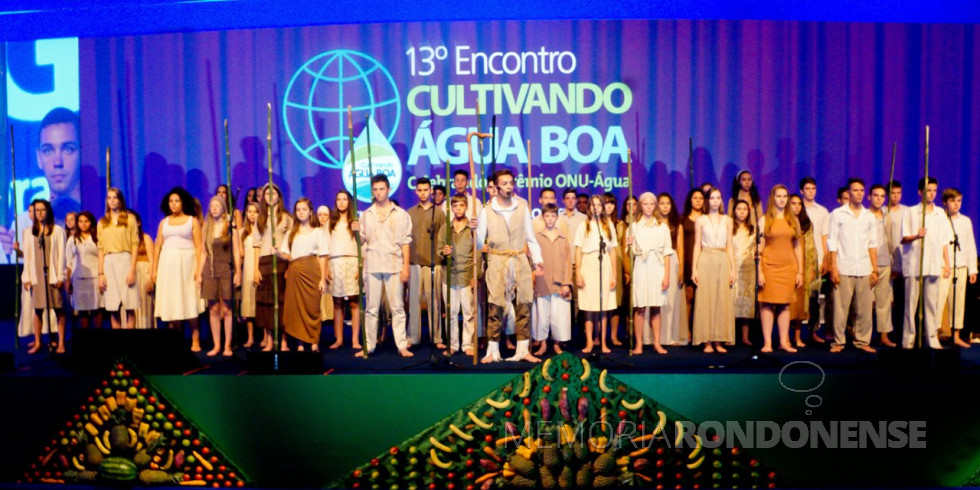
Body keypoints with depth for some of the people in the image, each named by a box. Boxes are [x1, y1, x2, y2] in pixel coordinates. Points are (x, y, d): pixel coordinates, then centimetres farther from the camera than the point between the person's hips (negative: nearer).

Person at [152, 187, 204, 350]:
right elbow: (158, 246, 11)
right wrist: (154, 269, 3)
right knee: (170, 304, 3)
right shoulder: (164, 222, 14)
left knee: (189, 304, -6)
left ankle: (195, 341, -3)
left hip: (186, 264, -3)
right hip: (167, 265, 3)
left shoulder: (192, 221, 5)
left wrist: (199, 269, -11)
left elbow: (198, 247, -2)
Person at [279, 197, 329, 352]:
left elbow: (322, 257, 3)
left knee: (312, 307, -6)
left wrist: (323, 278, -6)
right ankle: (300, 343, 4)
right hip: (294, 272, 3)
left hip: (311, 272, -3)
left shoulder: (317, 232, 10)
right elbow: (286, 255, 14)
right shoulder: (291, 233, 20)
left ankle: (314, 343, -2)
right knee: (295, 307, -1)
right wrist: (280, 253, -10)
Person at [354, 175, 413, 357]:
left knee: (397, 307, -1)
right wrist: (357, 231, -7)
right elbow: (363, 241, 14)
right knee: (371, 308, 4)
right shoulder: (366, 215, 12)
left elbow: (405, 242, 4)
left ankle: (402, 345, 3)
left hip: (394, 265, -2)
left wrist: (406, 266, -4)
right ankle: (368, 346, 10)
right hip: (372, 266, 2)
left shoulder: (401, 214, 7)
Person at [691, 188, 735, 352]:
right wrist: (694, 269, -4)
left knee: (723, 300, 0)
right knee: (705, 300, -3)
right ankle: (707, 341, 1)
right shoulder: (701, 220, 7)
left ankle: (719, 341, 6)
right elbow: (697, 245, 4)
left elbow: (729, 246, 11)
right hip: (705, 262, -2)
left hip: (723, 263, 2)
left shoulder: (727, 220, 12)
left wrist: (733, 268, 3)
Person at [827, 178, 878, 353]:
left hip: (864, 270, 3)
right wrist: (833, 268, -7)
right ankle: (838, 341, 5)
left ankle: (862, 341, 12)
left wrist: (875, 269, 7)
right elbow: (832, 242, 0)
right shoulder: (837, 214, 4)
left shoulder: (869, 216, 14)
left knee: (865, 308, 2)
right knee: (840, 307, -4)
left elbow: (872, 244, 14)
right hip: (844, 269, -3)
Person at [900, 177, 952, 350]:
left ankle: (932, 338, 9)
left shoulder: (940, 214, 13)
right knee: (911, 302, -1)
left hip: (934, 265, 3)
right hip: (913, 265, -3)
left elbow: (945, 241, 15)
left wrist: (947, 263, 9)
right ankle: (908, 339, 5)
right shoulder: (910, 213, 3)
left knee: (932, 303, 3)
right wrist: (916, 236, -20)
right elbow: (903, 239, 0)